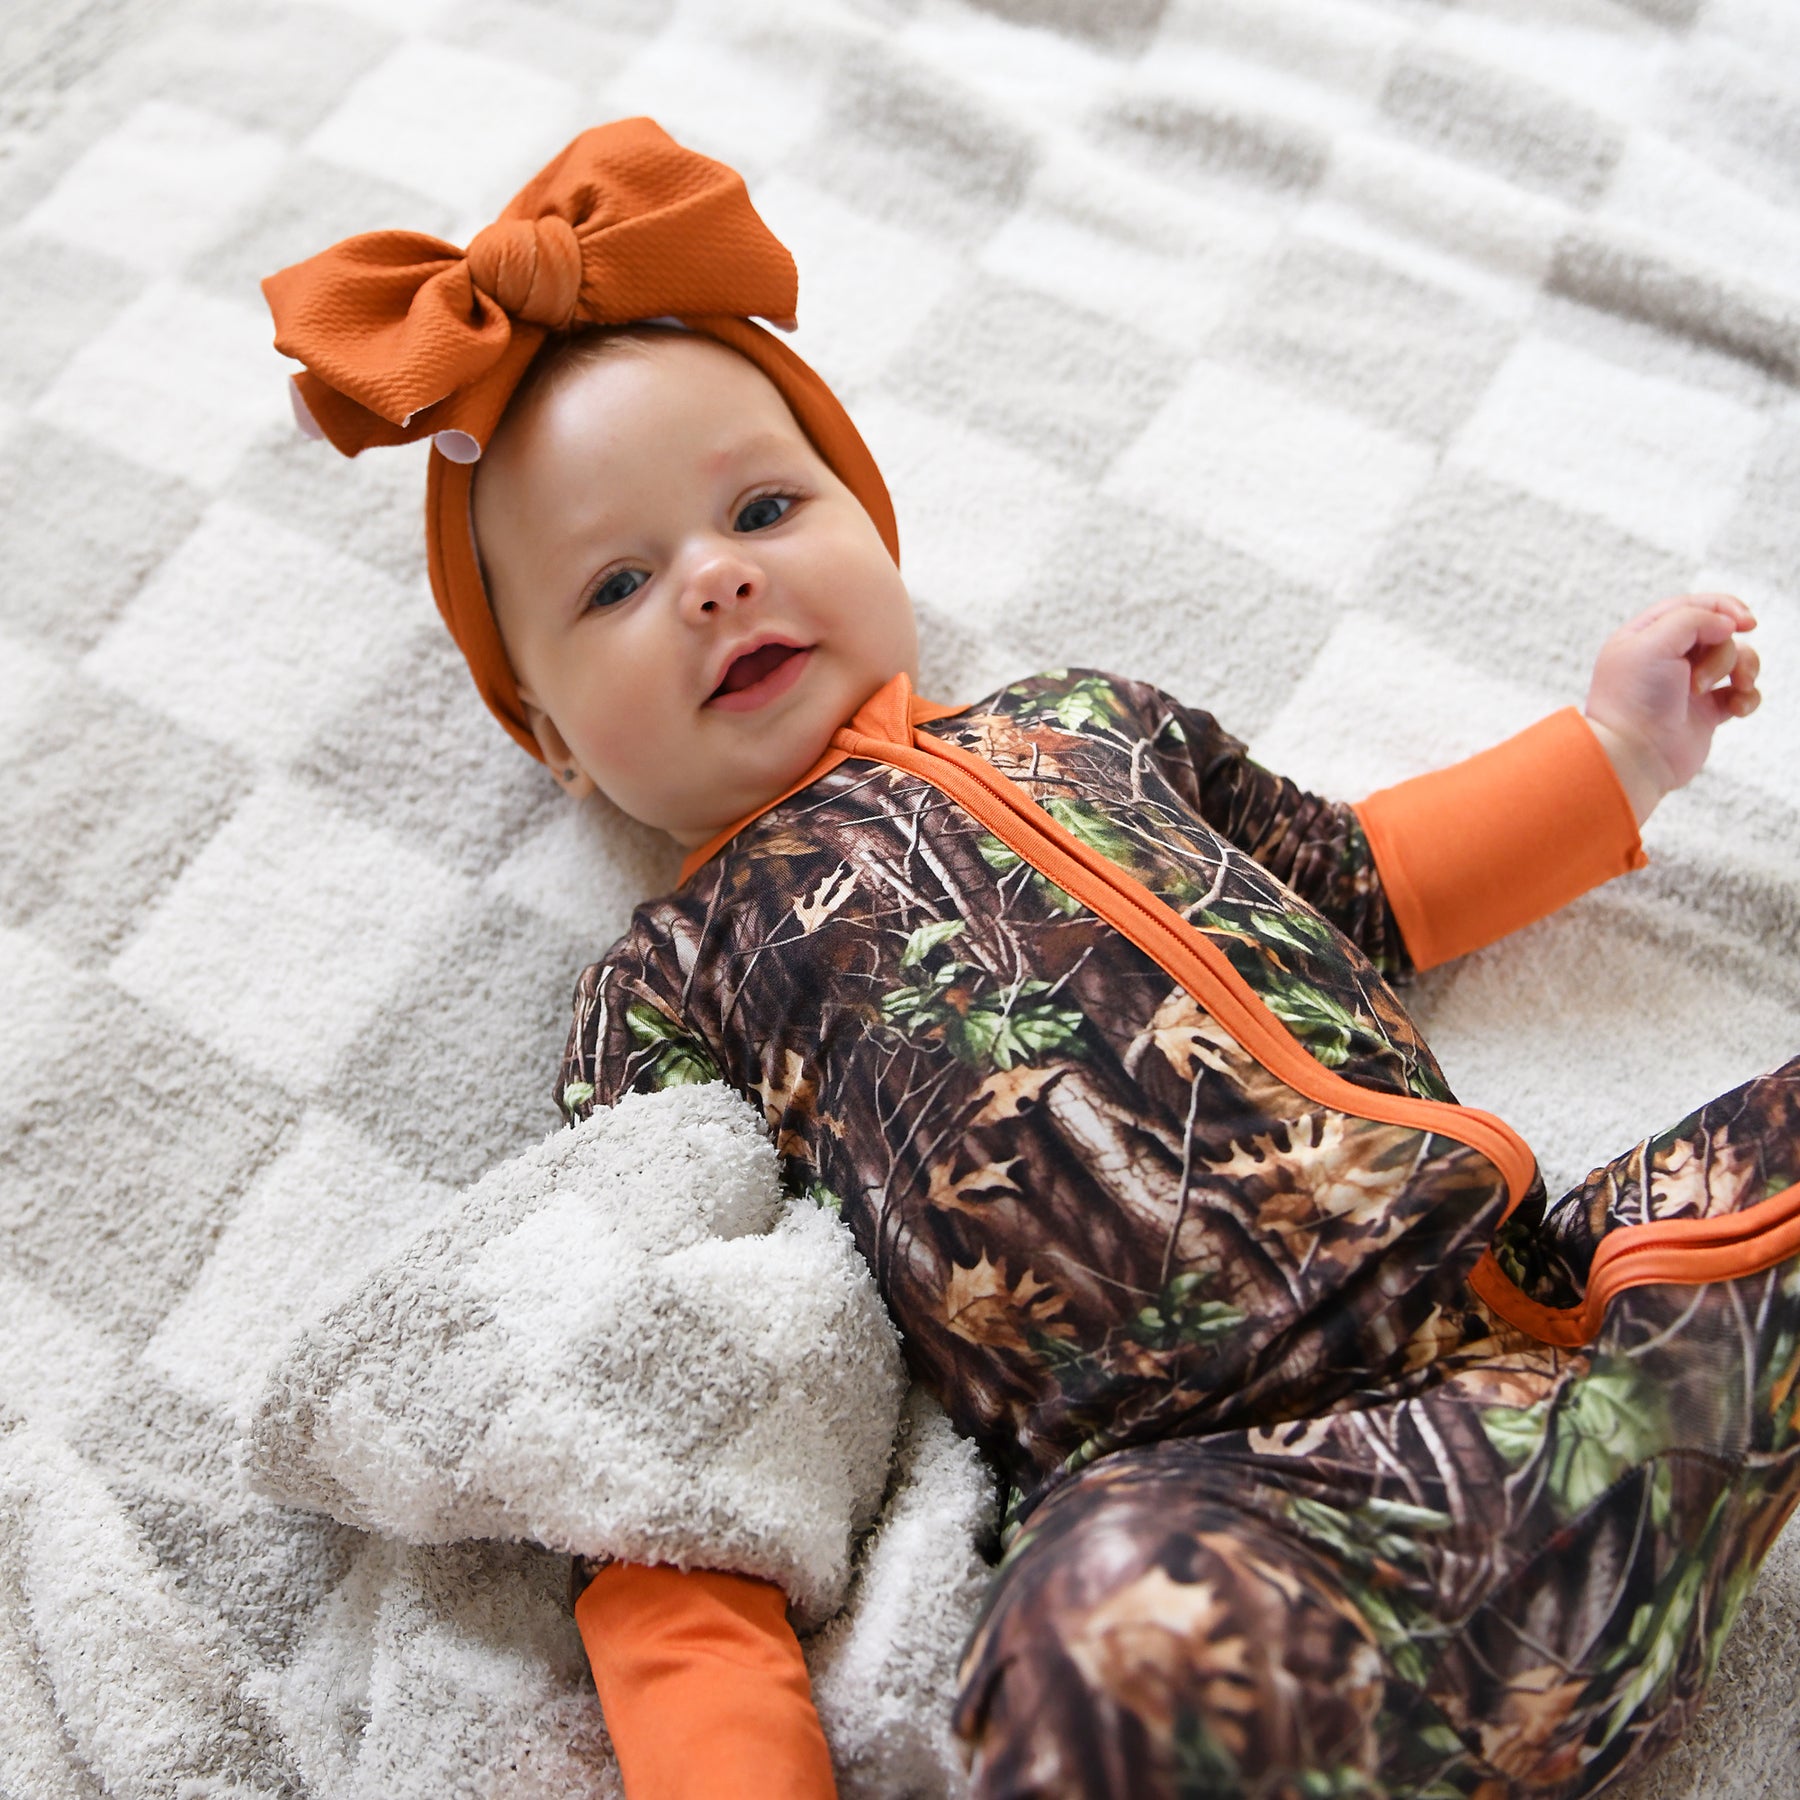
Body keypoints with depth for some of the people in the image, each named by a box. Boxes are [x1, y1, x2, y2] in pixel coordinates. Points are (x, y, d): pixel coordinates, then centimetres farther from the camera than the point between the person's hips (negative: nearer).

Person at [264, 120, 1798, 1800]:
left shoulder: (1087, 718, 22)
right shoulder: (668, 979, 10)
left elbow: (1356, 880, 33)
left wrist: (1617, 745, 29)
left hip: (1522, 1275, 5)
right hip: (1209, 1478, -5)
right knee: (1117, 1618, -37)